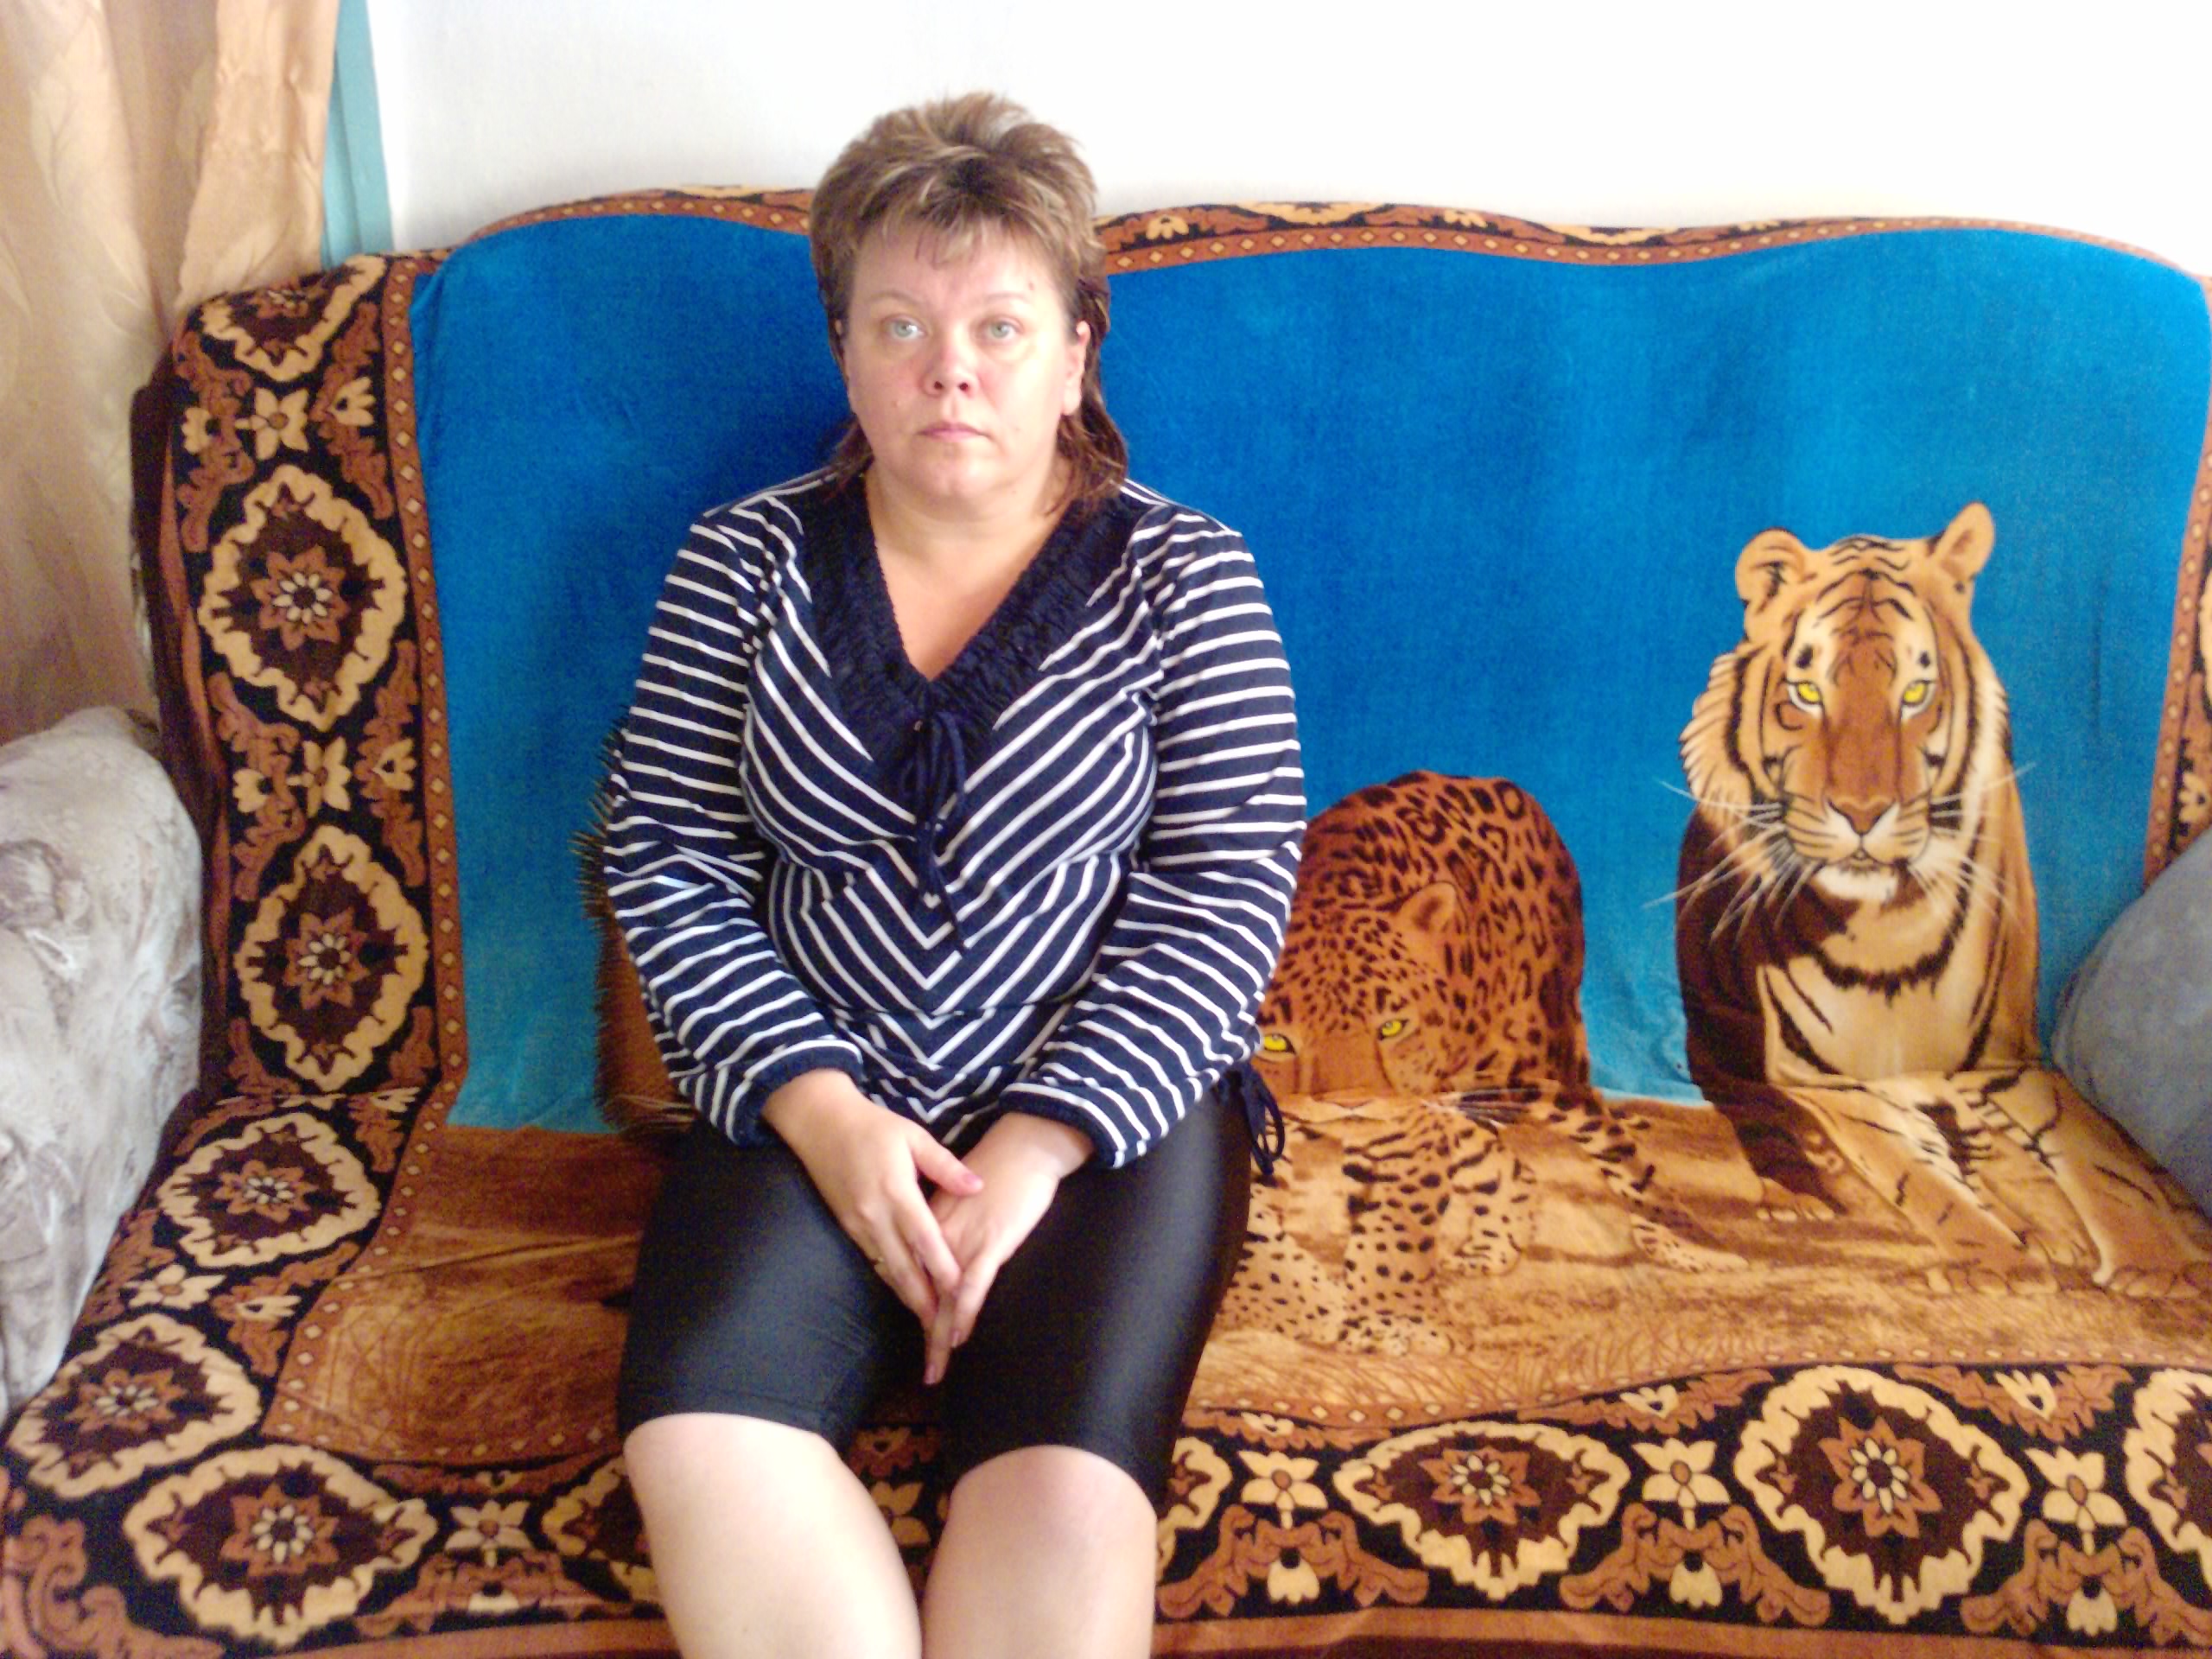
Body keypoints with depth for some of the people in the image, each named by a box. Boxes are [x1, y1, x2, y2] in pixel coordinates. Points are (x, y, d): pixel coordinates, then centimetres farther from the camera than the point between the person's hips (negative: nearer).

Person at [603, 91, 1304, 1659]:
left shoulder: (1182, 574, 2)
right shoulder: (749, 559, 7)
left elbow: (1225, 894, -4)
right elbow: (667, 861, 3)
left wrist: (1039, 1144, -15)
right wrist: (819, 1107, -11)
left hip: (1102, 1104, -1)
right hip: (810, 1098, 2)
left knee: (1065, 1485, -28)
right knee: (699, 1436, -26)